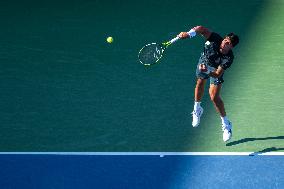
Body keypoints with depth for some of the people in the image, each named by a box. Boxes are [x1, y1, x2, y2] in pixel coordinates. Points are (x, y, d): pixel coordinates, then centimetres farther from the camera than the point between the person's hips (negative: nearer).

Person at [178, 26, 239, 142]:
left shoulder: (229, 58, -39)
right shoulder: (215, 40, -38)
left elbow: (217, 74, -35)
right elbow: (202, 29, -49)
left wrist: (207, 71, -53)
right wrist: (189, 34, -65)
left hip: (216, 70, -3)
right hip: (204, 62, 3)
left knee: (214, 96, -11)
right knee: (200, 84, 21)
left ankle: (226, 124, 6)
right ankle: (197, 109, 50)